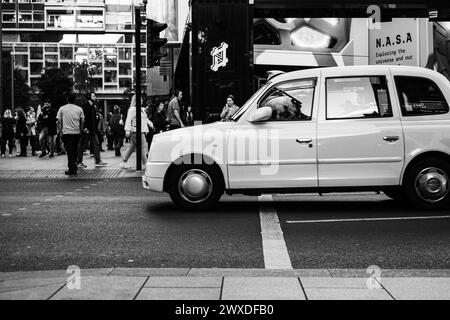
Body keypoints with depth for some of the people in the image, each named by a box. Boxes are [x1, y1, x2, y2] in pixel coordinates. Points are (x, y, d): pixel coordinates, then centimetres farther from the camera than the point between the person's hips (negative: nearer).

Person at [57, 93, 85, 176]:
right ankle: (74, 166, 20)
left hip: (66, 132, -2)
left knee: (69, 151, -2)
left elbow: (59, 121, 0)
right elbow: (82, 121, 5)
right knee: (75, 150, 15)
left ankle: (72, 169, -3)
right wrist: (80, 130, 14)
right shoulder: (79, 109, 3)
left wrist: (61, 131, 7)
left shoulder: (62, 109, 0)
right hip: (76, 132, 2)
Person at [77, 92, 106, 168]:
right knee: (82, 146, 1)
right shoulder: (85, 106, -12)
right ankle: (79, 162, 8)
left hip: (92, 130, 9)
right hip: (86, 130, -9)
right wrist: (84, 127, -21)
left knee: (96, 144, 4)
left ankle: (98, 161, 6)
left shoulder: (93, 107, 15)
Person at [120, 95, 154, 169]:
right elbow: (128, 120, -17)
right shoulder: (132, 109, -9)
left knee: (132, 147, 12)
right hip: (136, 131, -9)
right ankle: (146, 164, -12)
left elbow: (146, 119, 31)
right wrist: (128, 129, -25)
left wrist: (150, 124, 21)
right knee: (143, 146, -12)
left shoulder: (142, 110, 20)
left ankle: (123, 162, 19)